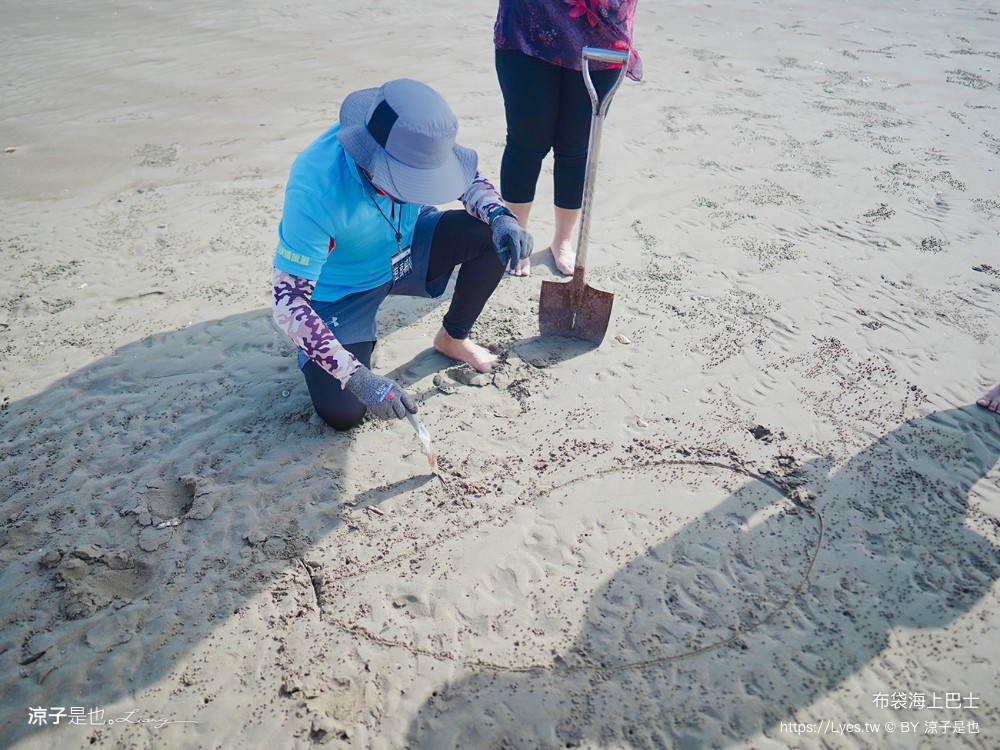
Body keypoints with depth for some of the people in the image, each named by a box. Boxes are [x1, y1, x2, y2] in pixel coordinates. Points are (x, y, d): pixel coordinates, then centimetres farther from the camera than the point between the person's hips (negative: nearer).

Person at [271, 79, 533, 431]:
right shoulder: (315, 188, -38)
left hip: (403, 250, 5)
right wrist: (360, 378, -41)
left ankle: (453, 338, 8)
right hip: (340, 292, -4)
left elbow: (470, 179, -5)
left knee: (491, 235, -17)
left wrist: (500, 215, -29)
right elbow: (287, 301, -34)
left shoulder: (412, 141, -24)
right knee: (343, 413, -17)